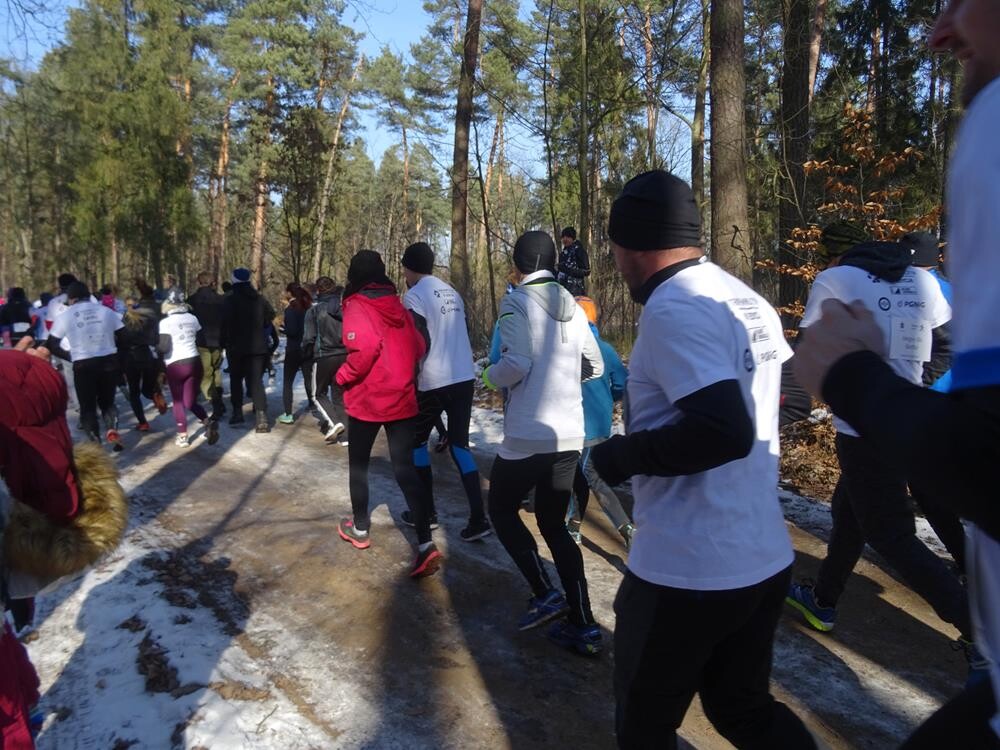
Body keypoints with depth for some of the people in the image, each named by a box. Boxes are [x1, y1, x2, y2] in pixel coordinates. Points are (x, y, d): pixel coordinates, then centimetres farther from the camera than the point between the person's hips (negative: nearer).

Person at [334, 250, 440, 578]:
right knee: (405, 469, 2)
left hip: (367, 400, -4)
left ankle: (360, 529, 32)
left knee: (358, 464, 18)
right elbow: (419, 348, 5)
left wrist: (343, 377, -12)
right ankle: (425, 544, -10)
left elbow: (364, 347, -26)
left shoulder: (356, 306, -10)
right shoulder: (398, 306, 8)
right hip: (403, 400, 4)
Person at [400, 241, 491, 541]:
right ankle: (478, 518, 0)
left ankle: (427, 511, 19)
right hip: (465, 379, 6)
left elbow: (421, 342, -16)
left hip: (434, 382, -6)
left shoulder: (414, 295, -8)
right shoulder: (452, 293, 15)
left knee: (417, 442, 14)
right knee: (459, 445, 9)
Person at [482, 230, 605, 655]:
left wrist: (491, 376, 0)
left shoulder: (517, 301, -9)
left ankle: (545, 595, 6)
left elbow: (516, 364, -20)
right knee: (554, 524, 15)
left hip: (527, 435, -6)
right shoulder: (573, 307, 10)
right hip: (570, 435, 6)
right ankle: (583, 625, 14)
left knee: (502, 510, 16)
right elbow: (594, 367, 14)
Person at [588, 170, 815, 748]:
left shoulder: (673, 310, -19)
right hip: (766, 559, 8)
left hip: (686, 571, -8)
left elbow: (725, 432, -28)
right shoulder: (749, 301, 7)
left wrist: (625, 454, -14)